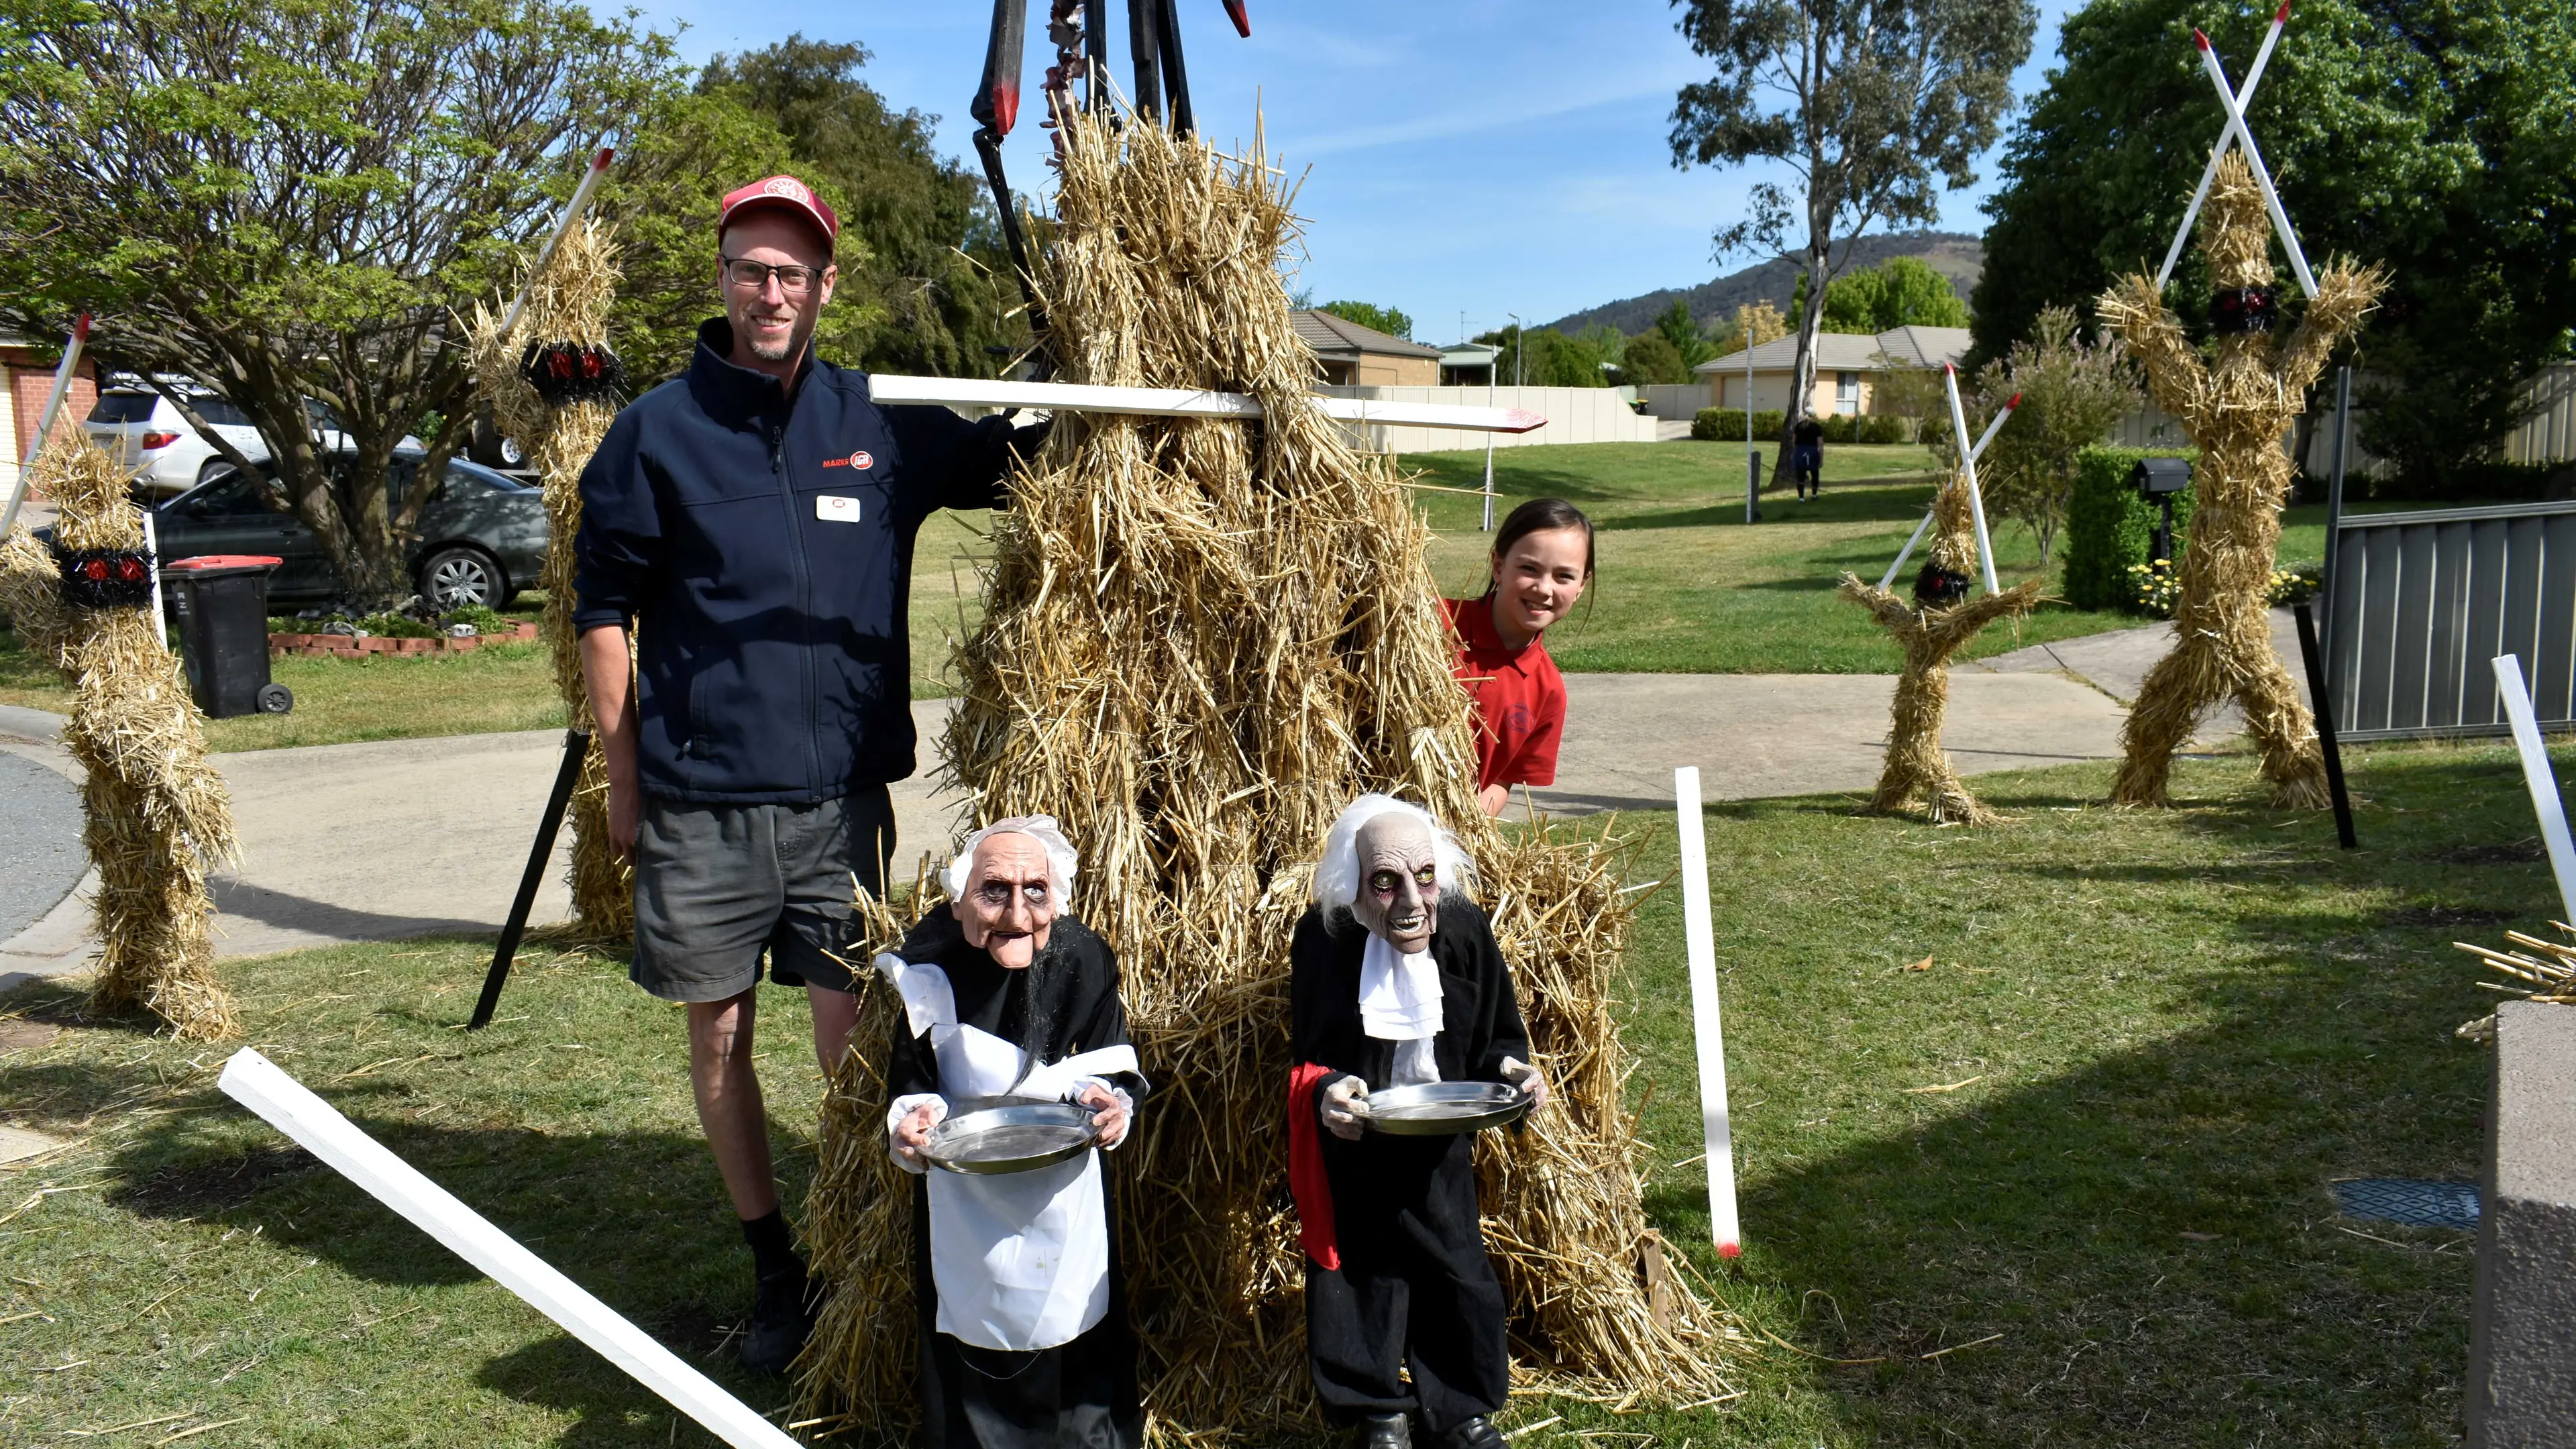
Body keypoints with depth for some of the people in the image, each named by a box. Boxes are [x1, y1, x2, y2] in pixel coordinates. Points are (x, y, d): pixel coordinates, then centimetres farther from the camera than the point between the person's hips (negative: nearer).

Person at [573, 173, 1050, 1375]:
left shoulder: (882, 426, 4)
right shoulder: (658, 430, -1)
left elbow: (1017, 461, 18)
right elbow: (604, 610, 2)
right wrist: (624, 780, 1)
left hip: (841, 793, 1)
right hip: (698, 800, 0)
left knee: (851, 1036, 4)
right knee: (718, 1035, 9)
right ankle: (773, 1267, 27)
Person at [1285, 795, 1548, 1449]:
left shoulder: (1466, 929, -15)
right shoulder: (1323, 938, -22)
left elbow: (1498, 1036, -3)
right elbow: (1306, 1057, -14)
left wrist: (1509, 1067, -24)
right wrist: (1327, 1090, -35)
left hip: (1441, 1144, 2)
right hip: (1353, 1144, -2)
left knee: (1456, 1270, 12)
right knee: (1364, 1273, 11)